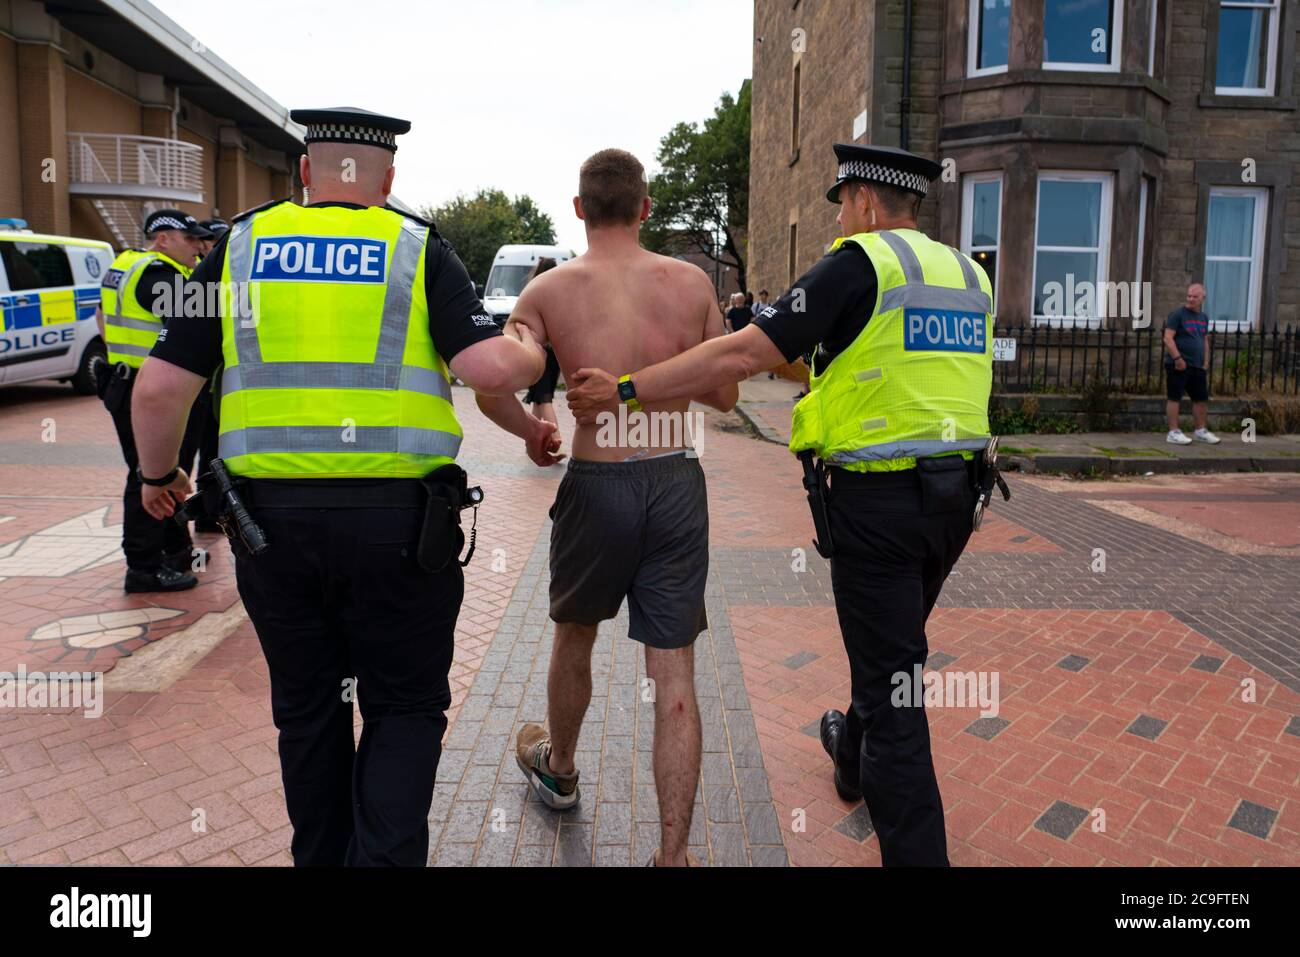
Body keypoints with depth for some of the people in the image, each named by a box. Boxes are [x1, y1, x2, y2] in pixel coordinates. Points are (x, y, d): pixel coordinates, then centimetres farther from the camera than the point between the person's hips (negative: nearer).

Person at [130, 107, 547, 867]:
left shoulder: (243, 245, 7)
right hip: (398, 518, -2)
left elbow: (159, 388, 3)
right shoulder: (417, 249, 0)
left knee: (306, 706, 20)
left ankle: (321, 855, 35)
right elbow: (491, 367, -13)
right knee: (405, 706, 14)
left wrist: (159, 474, 20)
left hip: (273, 514, 3)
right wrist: (534, 353, 9)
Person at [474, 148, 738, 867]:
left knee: (574, 636, 25)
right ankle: (672, 856, 11)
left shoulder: (548, 290, -3)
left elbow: (492, 390, -9)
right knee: (674, 678, 5)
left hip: (597, 484, 0)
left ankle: (557, 770, 49)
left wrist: (532, 434, 11)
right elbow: (724, 395, 8)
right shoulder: (692, 282, 1)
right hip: (677, 484, 1)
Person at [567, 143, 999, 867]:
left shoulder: (858, 265, -11)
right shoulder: (970, 274, 12)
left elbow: (743, 355, -17)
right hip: (956, 497, 8)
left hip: (877, 499, -8)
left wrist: (626, 389, -12)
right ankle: (853, 757, 51)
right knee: (894, 644, 27)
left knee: (890, 677, 1)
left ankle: (916, 848, 10)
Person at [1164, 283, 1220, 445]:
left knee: (1202, 398, 12)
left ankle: (1200, 431, 24)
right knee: (1174, 397, -3)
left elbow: (1205, 341, 22)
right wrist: (1178, 358, -20)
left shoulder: (1203, 318, 15)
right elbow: (1168, 339, -14)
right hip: (1178, 364, -7)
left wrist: (1206, 362, 12)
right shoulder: (1178, 314, -7)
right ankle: (1173, 432, 1)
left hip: (1197, 366, 7)